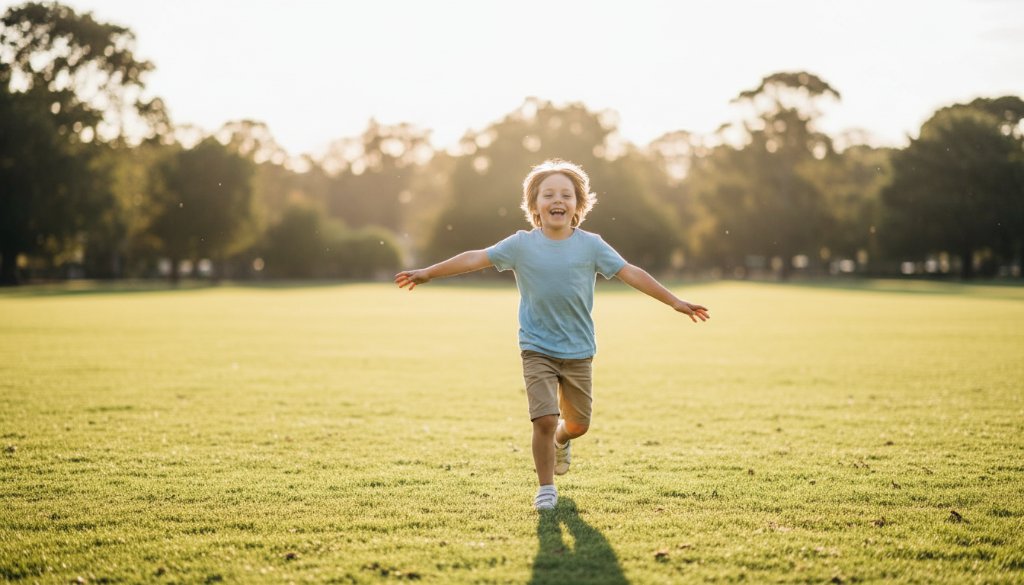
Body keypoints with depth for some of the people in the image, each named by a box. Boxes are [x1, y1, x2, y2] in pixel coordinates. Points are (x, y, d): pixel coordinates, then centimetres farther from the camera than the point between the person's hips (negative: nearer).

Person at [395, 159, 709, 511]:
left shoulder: (590, 246, -4)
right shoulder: (521, 245, -5)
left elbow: (631, 273, -4)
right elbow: (475, 259, -3)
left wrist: (676, 302, -5)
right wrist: (428, 273, -3)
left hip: (578, 352, 2)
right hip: (537, 350, -2)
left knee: (578, 423, 13)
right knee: (545, 419, -13)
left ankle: (560, 441, 50)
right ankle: (545, 488, 8)